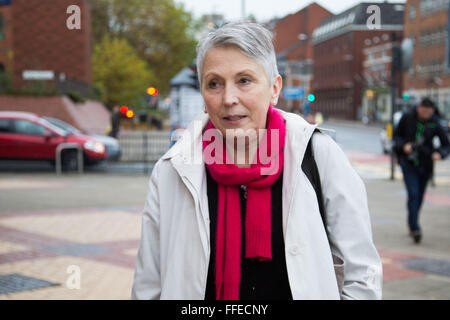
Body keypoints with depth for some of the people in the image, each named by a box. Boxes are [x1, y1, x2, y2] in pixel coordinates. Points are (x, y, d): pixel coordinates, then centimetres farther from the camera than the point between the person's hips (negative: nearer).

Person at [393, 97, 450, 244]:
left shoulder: (435, 124, -6)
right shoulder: (407, 118, -6)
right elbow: (396, 134, 6)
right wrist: (403, 145, -12)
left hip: (425, 164, 2)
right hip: (408, 162, -2)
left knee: (419, 196, 9)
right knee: (413, 194, -15)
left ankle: (412, 224, 29)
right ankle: (415, 228, -17)